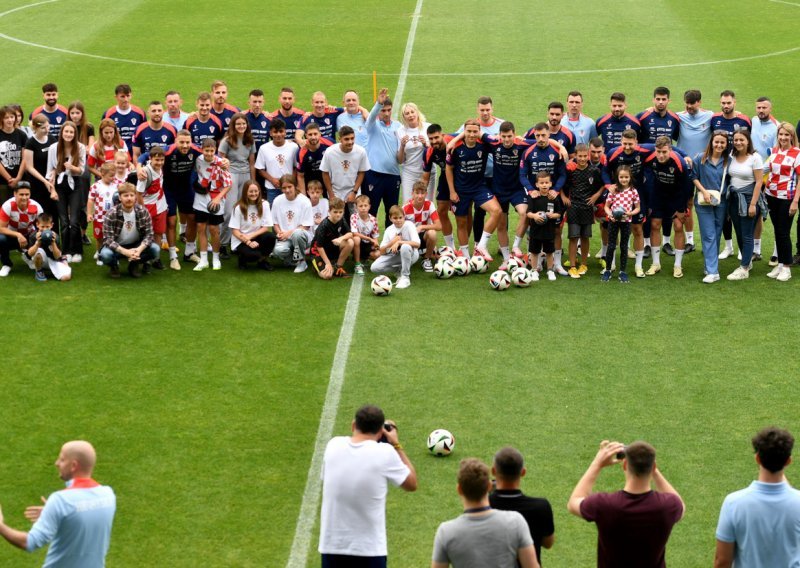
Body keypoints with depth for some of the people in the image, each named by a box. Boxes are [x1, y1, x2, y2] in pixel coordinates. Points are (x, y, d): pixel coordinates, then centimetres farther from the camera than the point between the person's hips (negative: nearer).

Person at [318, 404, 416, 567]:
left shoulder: (333, 445, -2)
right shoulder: (384, 453, -11)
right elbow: (411, 484, 4)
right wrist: (396, 445, 11)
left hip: (331, 546, 3)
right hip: (369, 550, -3)